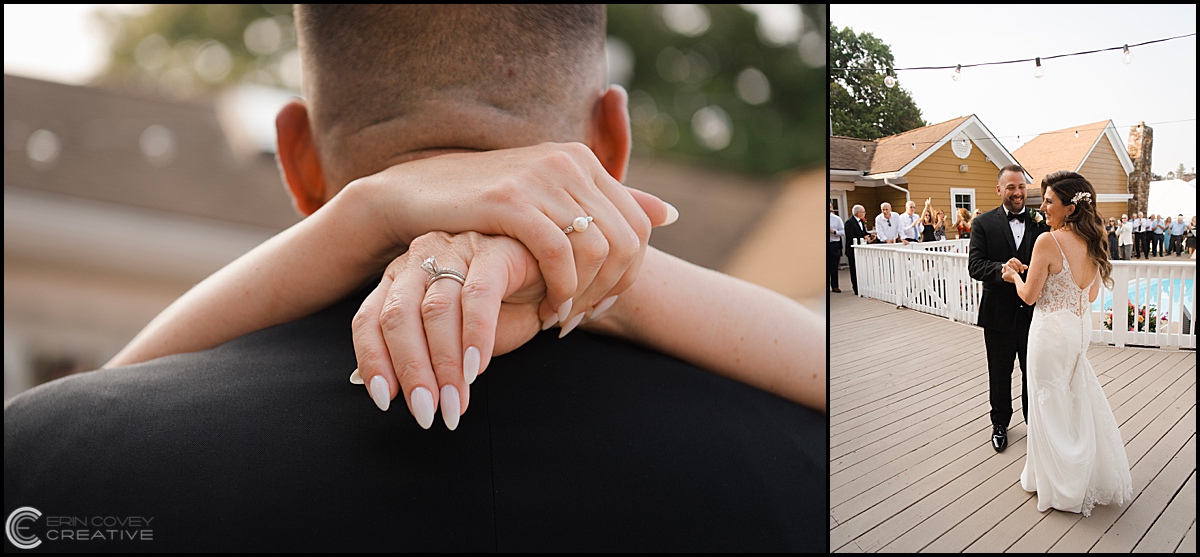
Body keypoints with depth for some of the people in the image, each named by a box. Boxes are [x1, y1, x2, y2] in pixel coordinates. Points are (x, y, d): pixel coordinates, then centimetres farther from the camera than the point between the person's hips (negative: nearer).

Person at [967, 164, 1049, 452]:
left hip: (1033, 310, 1)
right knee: (999, 373, 15)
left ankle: (1034, 419, 33)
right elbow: (974, 265, -14)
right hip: (999, 312, -1)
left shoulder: (1040, 222, -1)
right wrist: (1001, 269, -32)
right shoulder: (984, 223, -5)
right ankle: (1000, 423, 32)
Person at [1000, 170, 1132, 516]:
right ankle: (1097, 476, 32)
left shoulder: (1048, 241, -22)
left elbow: (1029, 295, -16)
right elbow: (1092, 293, 11)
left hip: (1052, 330, -7)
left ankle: (1060, 487, 19)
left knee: (1052, 405, 7)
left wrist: (1015, 276, 4)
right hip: (1081, 329, 7)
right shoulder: (1092, 242, 1)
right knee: (1081, 401, 20)